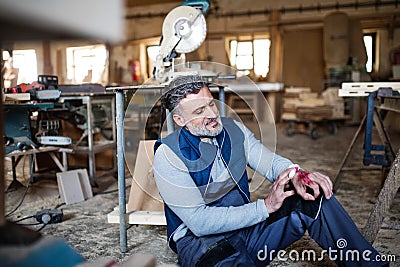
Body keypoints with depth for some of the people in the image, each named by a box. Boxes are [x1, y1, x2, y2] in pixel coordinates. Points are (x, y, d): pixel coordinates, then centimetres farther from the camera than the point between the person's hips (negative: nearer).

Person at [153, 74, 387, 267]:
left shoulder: (233, 129, 2)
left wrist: (296, 175, -25)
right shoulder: (168, 155, -17)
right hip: (199, 240, -5)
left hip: (247, 225, 6)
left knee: (315, 195, -13)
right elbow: (198, 220, -22)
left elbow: (270, 161, 0)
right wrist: (264, 207, -25)